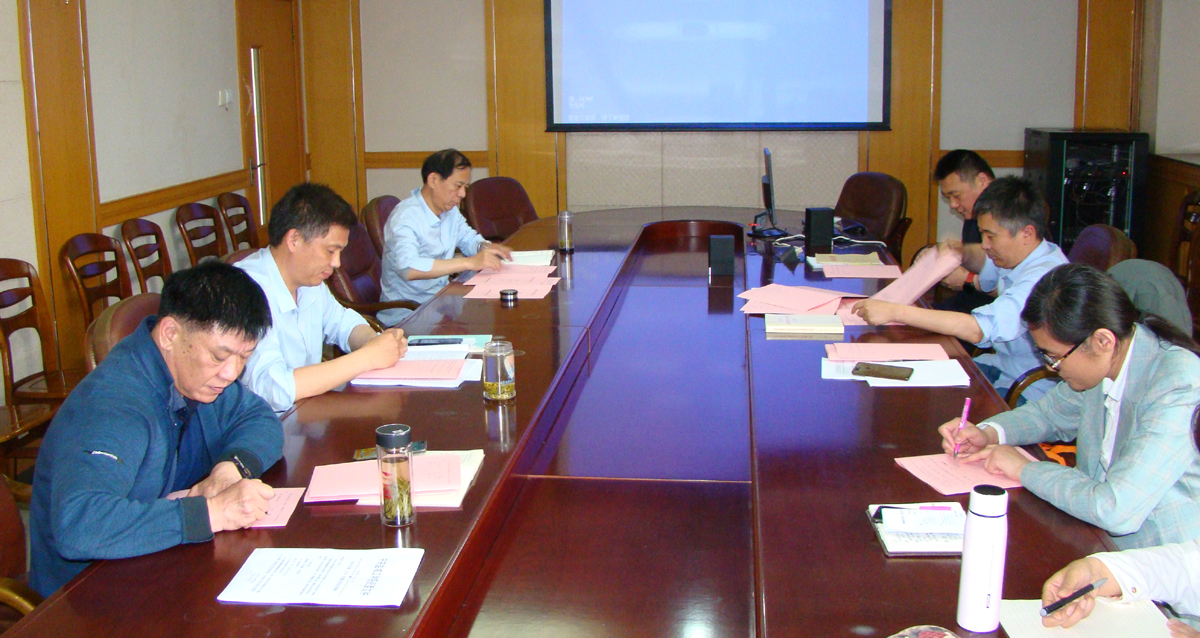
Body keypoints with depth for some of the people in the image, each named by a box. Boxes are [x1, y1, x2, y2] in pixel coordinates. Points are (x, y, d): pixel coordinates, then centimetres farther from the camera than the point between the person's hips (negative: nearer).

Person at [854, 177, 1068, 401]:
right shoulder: (1017, 256, 2)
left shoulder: (1044, 279, -29)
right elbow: (988, 267, 29)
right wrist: (964, 255, 4)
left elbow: (977, 329, -40)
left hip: (1030, 392, -9)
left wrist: (895, 312, -38)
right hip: (1002, 366, 9)